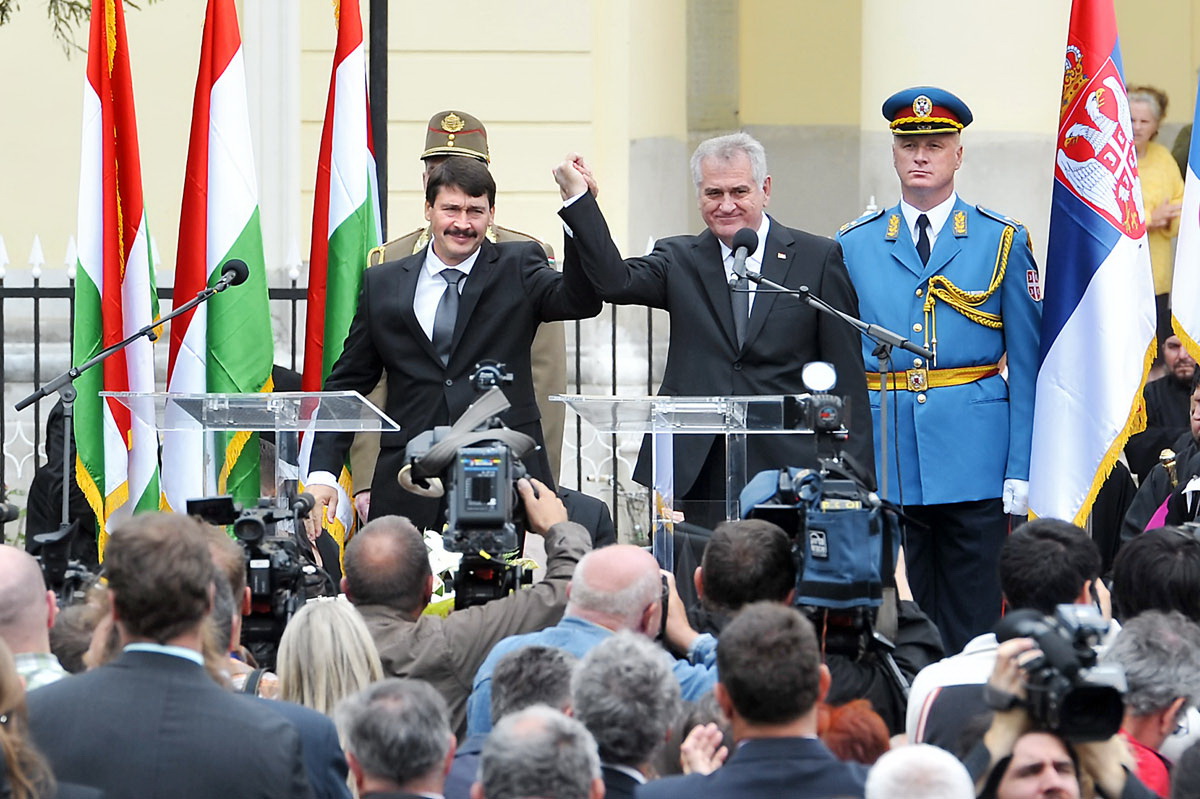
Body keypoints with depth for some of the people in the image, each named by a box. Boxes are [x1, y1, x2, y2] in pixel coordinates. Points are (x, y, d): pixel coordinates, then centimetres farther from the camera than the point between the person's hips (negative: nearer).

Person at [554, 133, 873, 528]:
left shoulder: (819, 259, 5)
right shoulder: (680, 260, 12)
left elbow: (847, 376, 4)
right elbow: (615, 282, -8)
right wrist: (579, 198, -14)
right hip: (698, 475, 2)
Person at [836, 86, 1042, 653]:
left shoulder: (1002, 242, 6)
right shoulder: (853, 246, 10)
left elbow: (1027, 367, 3)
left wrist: (1022, 472, -4)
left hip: (974, 462, -1)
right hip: (883, 466, 2)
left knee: (973, 626, -1)